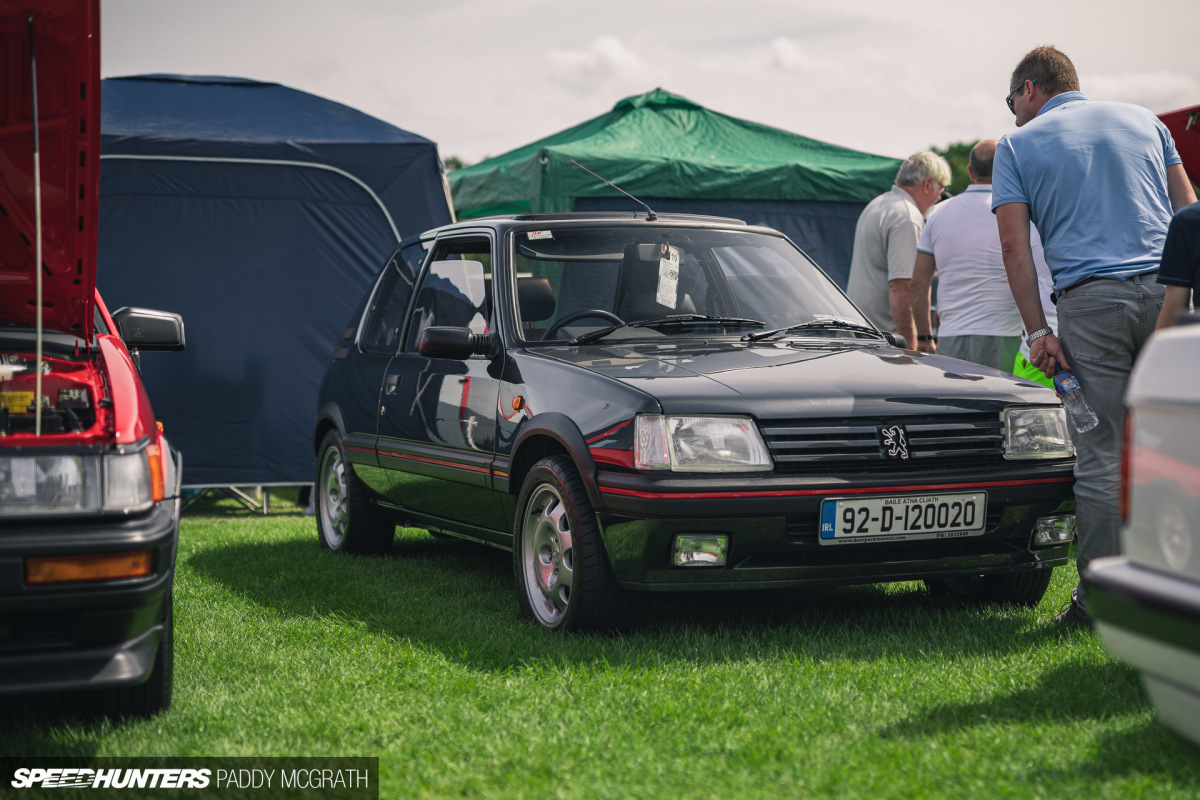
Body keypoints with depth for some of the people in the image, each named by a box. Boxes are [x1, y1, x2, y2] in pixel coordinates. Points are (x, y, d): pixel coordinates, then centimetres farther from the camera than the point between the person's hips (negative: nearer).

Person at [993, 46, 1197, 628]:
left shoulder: (1018, 145, 10)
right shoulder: (1143, 120, 20)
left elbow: (1015, 244, 1)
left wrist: (1038, 330, -1)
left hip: (1091, 301, -3)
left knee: (1101, 456, -1)